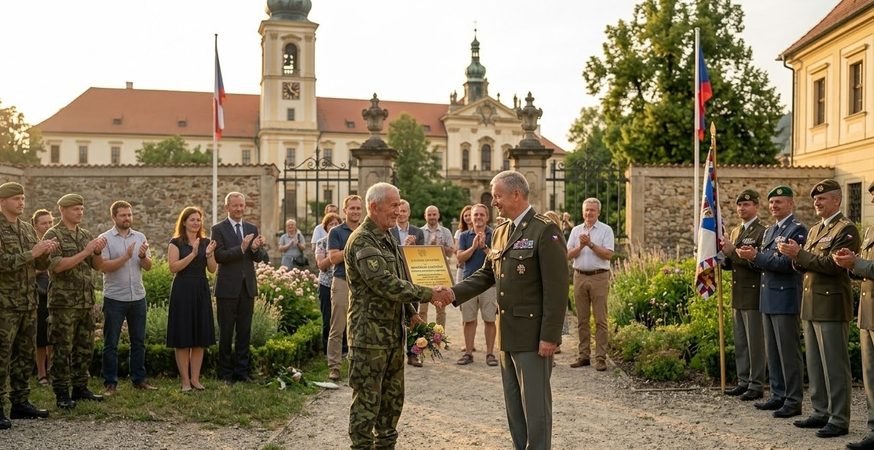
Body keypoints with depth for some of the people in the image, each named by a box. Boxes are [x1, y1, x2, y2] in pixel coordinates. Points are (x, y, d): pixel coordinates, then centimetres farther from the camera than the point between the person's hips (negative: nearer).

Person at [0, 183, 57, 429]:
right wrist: (32, 253, -20)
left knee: (24, 355, 11)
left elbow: (41, 265, 14)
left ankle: (20, 402, 20)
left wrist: (45, 252, -6)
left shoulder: (28, 228, 13)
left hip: (29, 303, 7)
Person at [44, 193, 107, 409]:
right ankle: (61, 393, 5)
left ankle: (80, 388, 20)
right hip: (64, 302, -6)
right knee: (62, 349, -1)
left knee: (85, 347, 10)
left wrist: (98, 252, -9)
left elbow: (97, 266, 12)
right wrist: (85, 252, -20)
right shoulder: (53, 235, -5)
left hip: (87, 301, 6)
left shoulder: (86, 235, 13)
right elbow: (57, 266, -16)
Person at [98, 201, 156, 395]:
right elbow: (103, 267, -14)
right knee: (111, 343, 4)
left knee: (139, 341, 10)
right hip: (114, 299, -4)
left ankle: (139, 379, 19)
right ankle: (110, 383, 12)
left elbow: (148, 266, 5)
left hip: (138, 297, 4)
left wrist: (143, 256, -15)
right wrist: (126, 257, -23)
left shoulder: (140, 237, 8)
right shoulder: (105, 238, -4)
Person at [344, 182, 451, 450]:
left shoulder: (386, 238, 15)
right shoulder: (362, 241, -16)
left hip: (394, 334, 9)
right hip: (369, 335, -9)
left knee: (393, 398, 16)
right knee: (367, 401, -1)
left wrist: (411, 313, 14)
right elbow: (387, 284, -25)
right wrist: (429, 295, -23)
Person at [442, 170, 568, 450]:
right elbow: (487, 274, 17)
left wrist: (550, 336, -18)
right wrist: (454, 292, 2)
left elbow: (556, 288, -16)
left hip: (533, 335, -8)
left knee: (535, 404, 0)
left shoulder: (545, 231, -13)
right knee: (514, 404, 15)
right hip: (507, 333, 8)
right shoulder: (500, 232, 13)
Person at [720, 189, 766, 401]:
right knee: (740, 343, 13)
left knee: (755, 342, -1)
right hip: (738, 295, 8)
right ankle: (743, 381, 21)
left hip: (754, 295, -8)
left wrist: (733, 251, -20)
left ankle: (757, 385, 6)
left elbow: (760, 263, -19)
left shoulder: (762, 232, -10)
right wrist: (724, 258, -1)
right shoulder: (735, 231, 16)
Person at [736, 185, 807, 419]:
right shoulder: (769, 231, 18)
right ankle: (778, 396, 22)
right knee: (772, 352, 13)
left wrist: (756, 256, -21)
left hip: (786, 299, -9)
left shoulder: (798, 229, -9)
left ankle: (793, 401, 5)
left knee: (789, 352, -3)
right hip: (768, 299, 9)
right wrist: (750, 256, -1)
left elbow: (788, 263, -19)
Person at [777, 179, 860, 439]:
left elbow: (832, 265, -19)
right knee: (815, 365, 14)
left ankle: (839, 420, 4)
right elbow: (804, 266, 16)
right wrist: (795, 256, -5)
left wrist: (799, 254, -19)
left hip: (831, 306, -9)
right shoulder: (815, 230, 18)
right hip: (810, 306, 9)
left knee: (834, 365, -3)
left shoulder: (846, 229, -9)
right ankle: (821, 413, 23)